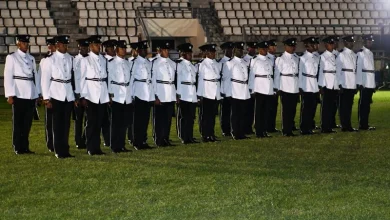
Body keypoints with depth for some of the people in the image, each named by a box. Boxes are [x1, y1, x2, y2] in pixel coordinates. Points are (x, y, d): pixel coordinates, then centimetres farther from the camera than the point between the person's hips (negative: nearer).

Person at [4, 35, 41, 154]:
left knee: (27, 122, 7)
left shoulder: (31, 58, 14)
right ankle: (18, 148, 6)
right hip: (19, 94, -5)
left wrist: (38, 93, 7)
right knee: (18, 122, 0)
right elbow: (8, 77, -5)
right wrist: (10, 95, -11)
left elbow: (36, 75, 13)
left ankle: (25, 146, 15)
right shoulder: (11, 57, -1)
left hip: (31, 94, 5)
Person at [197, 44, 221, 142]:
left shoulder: (216, 64, 12)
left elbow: (219, 76, 14)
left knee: (212, 114, 9)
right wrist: (200, 94, -6)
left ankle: (211, 134, 15)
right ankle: (205, 135, 3)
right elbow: (200, 78, -3)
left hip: (216, 93, 5)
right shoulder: (203, 64, -4)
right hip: (206, 92, -5)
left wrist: (220, 91, 8)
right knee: (205, 115, -1)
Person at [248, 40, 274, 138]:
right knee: (259, 110, -2)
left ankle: (264, 131, 12)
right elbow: (251, 74, -3)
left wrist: (274, 88, 10)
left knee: (266, 111, 6)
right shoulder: (255, 60, -1)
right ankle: (258, 132, 1)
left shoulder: (270, 60, 15)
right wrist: (252, 89, -8)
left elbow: (273, 74, 16)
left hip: (269, 89, 5)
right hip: (260, 88, -5)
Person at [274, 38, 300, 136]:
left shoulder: (297, 58, 11)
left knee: (293, 110, 6)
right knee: (286, 109, -1)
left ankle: (290, 129, 14)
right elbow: (277, 74, -2)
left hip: (295, 88, 4)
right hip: (285, 87, -4)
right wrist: (277, 88, -5)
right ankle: (286, 131, 5)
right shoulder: (280, 59, -2)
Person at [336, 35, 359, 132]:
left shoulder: (354, 55, 14)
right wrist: (340, 84, -10)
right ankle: (345, 126, 3)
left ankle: (348, 125, 12)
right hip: (345, 84, -6)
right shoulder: (341, 55, -3)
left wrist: (356, 84, 11)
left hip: (353, 85, 6)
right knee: (344, 106, -1)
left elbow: (356, 69, 15)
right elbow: (338, 70, -5)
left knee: (349, 105, 8)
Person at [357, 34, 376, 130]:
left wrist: (374, 83, 15)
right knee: (363, 104, -5)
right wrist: (359, 83, -18)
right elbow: (358, 68, -12)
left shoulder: (371, 53, 18)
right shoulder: (360, 53, -7)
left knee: (367, 104, 9)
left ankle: (365, 124, 13)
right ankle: (362, 125, -3)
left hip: (371, 84, 8)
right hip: (364, 83, -8)